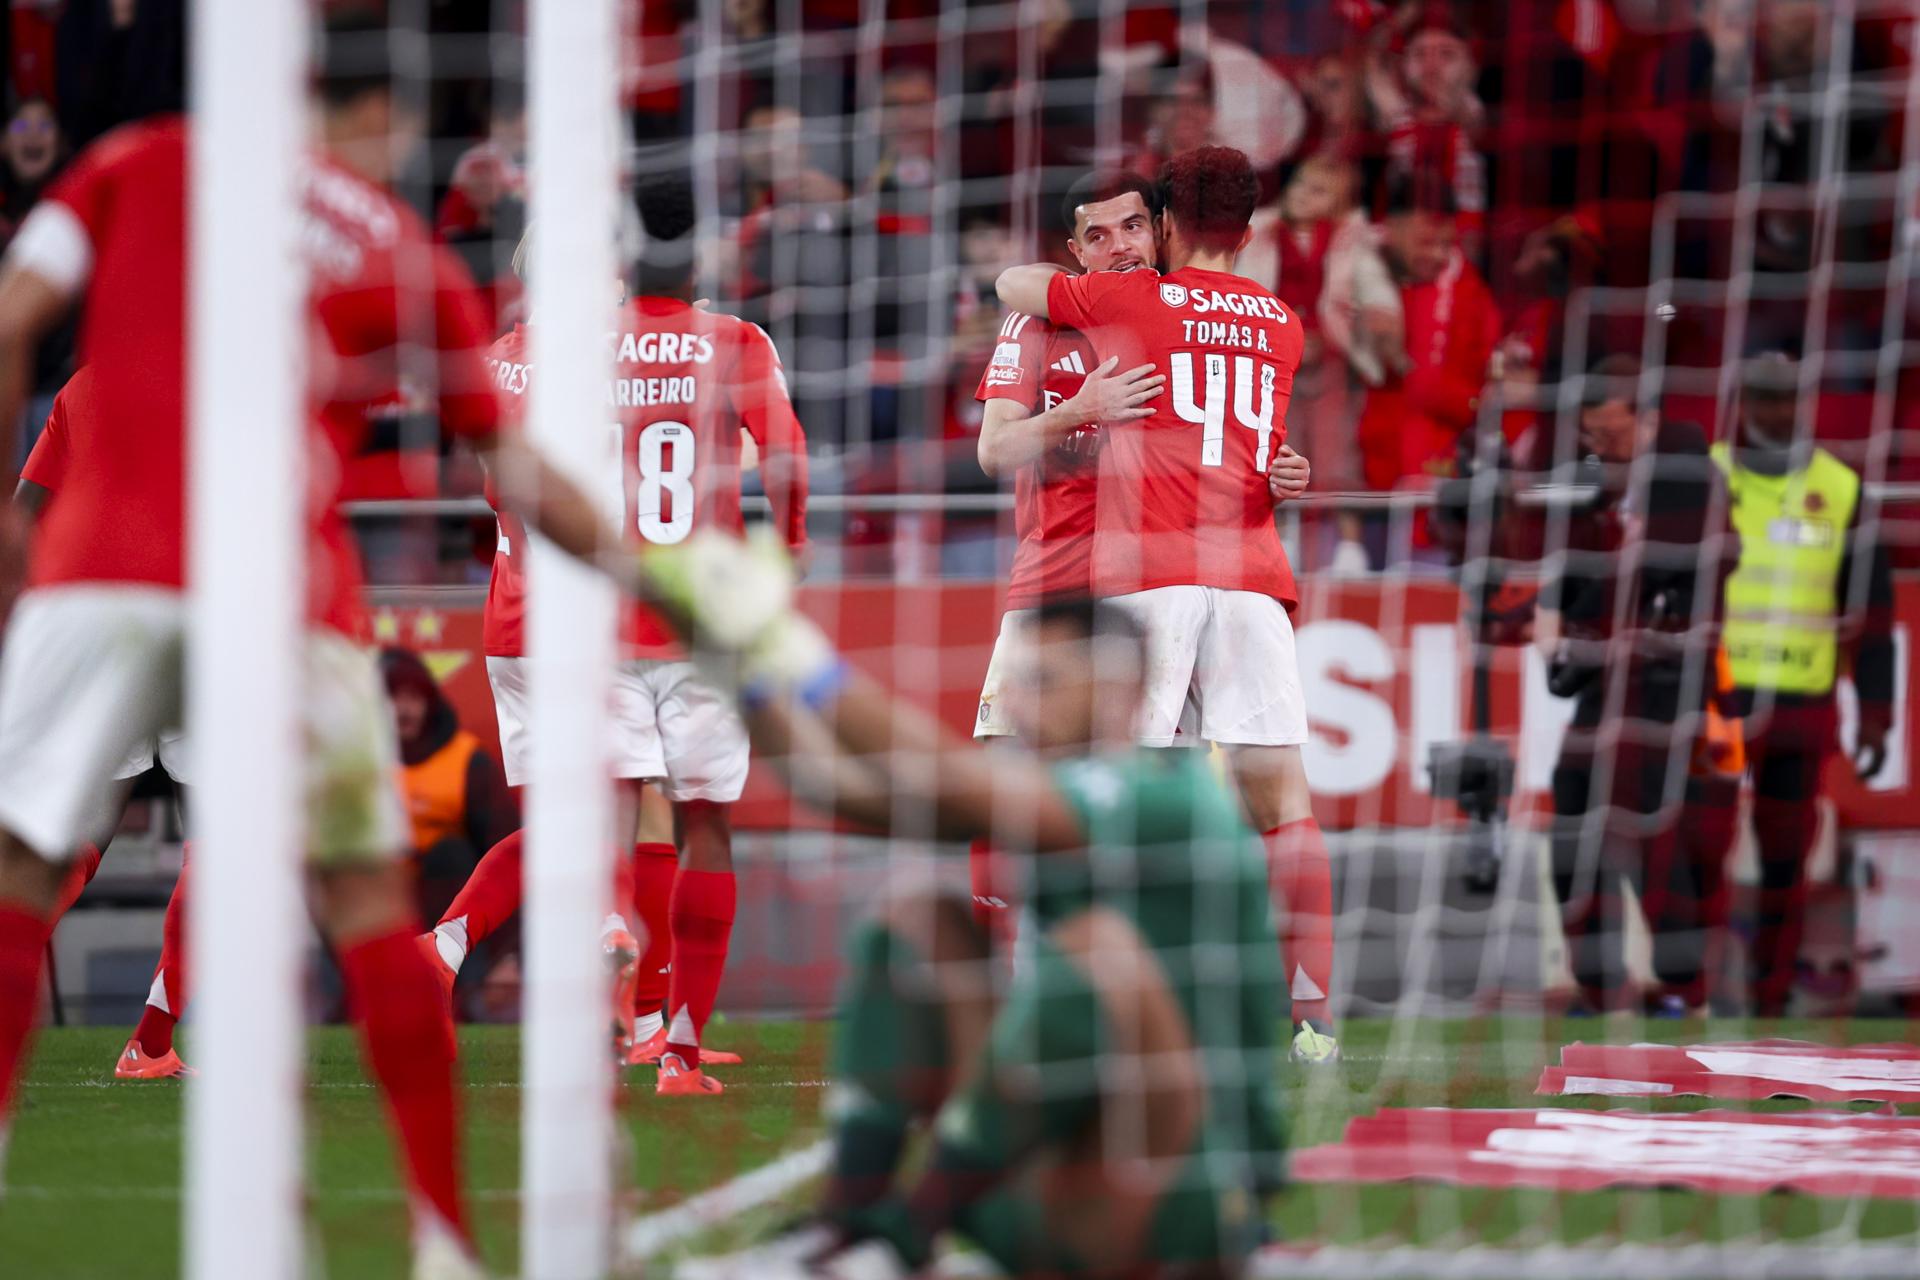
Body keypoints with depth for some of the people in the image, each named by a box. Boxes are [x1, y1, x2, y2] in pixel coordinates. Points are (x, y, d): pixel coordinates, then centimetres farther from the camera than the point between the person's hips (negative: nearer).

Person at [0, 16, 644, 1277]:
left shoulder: (142, 161, 14)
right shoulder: (411, 260, 15)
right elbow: (522, 475, 20)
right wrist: (640, 568, 33)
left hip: (104, 559, 0)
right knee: (369, 902, 10)